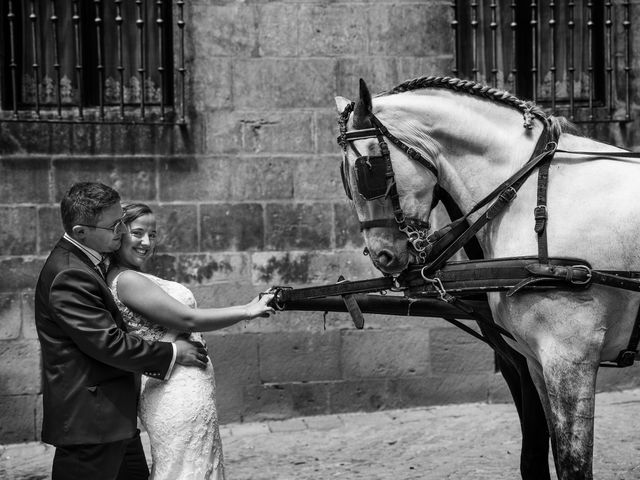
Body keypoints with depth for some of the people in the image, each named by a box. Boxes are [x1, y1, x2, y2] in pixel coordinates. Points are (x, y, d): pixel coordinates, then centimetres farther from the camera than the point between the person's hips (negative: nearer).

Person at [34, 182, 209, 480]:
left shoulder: (83, 261, 11)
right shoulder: (68, 276, -22)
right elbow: (108, 343, -23)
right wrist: (172, 353, -12)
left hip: (113, 416, 10)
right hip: (87, 421, -10)